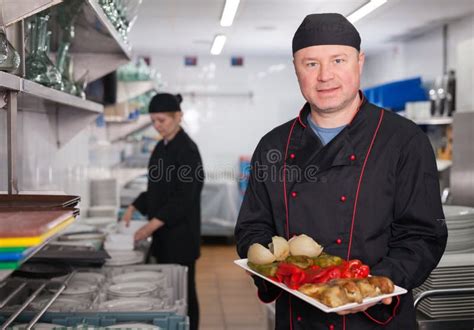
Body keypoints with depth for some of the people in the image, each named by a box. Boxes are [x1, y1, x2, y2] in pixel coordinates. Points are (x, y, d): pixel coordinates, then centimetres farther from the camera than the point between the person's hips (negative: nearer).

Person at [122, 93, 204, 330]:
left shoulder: (187, 149, -15)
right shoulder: (161, 147, 11)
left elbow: (184, 199, -20)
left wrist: (151, 225, -25)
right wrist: (134, 208, 4)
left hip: (181, 233, -8)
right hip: (163, 233, 8)